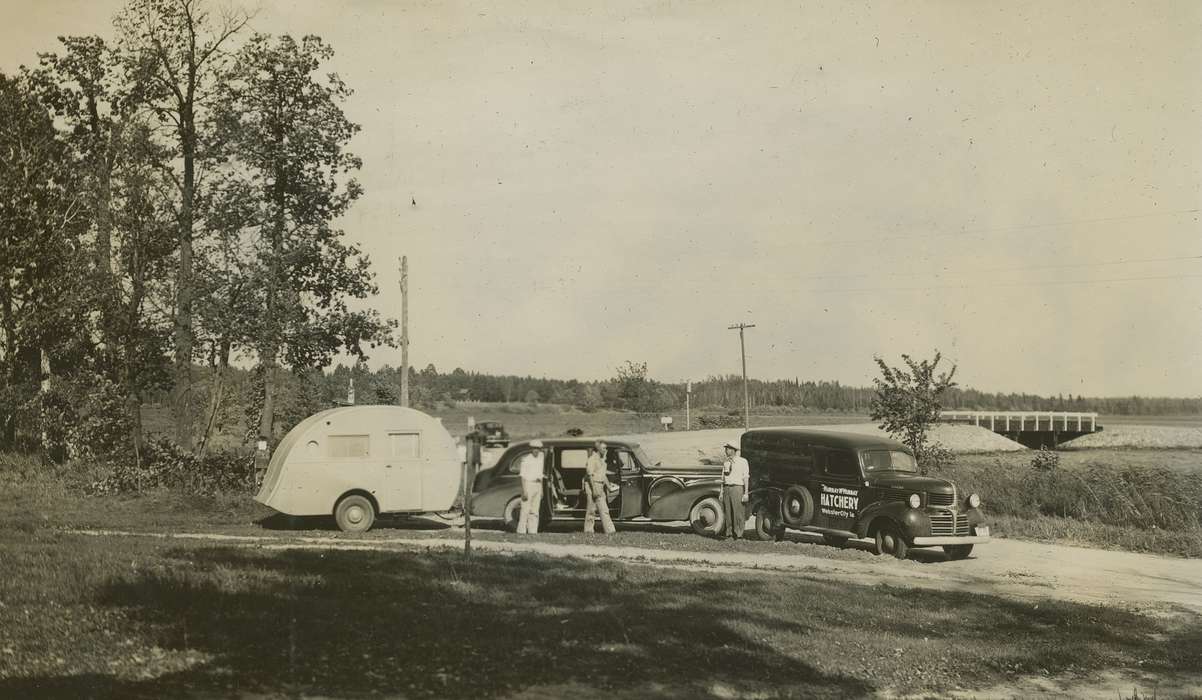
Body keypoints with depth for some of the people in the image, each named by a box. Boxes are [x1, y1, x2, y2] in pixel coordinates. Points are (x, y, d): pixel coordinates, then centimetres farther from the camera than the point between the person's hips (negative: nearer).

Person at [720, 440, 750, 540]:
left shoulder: (742, 462, 0)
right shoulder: (726, 462, 15)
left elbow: (746, 478, -2)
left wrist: (746, 493, -7)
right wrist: (721, 492, 11)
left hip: (737, 488, -5)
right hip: (727, 488, 5)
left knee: (737, 511, -4)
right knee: (726, 511, 3)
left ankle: (738, 533, 3)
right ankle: (727, 531, 9)